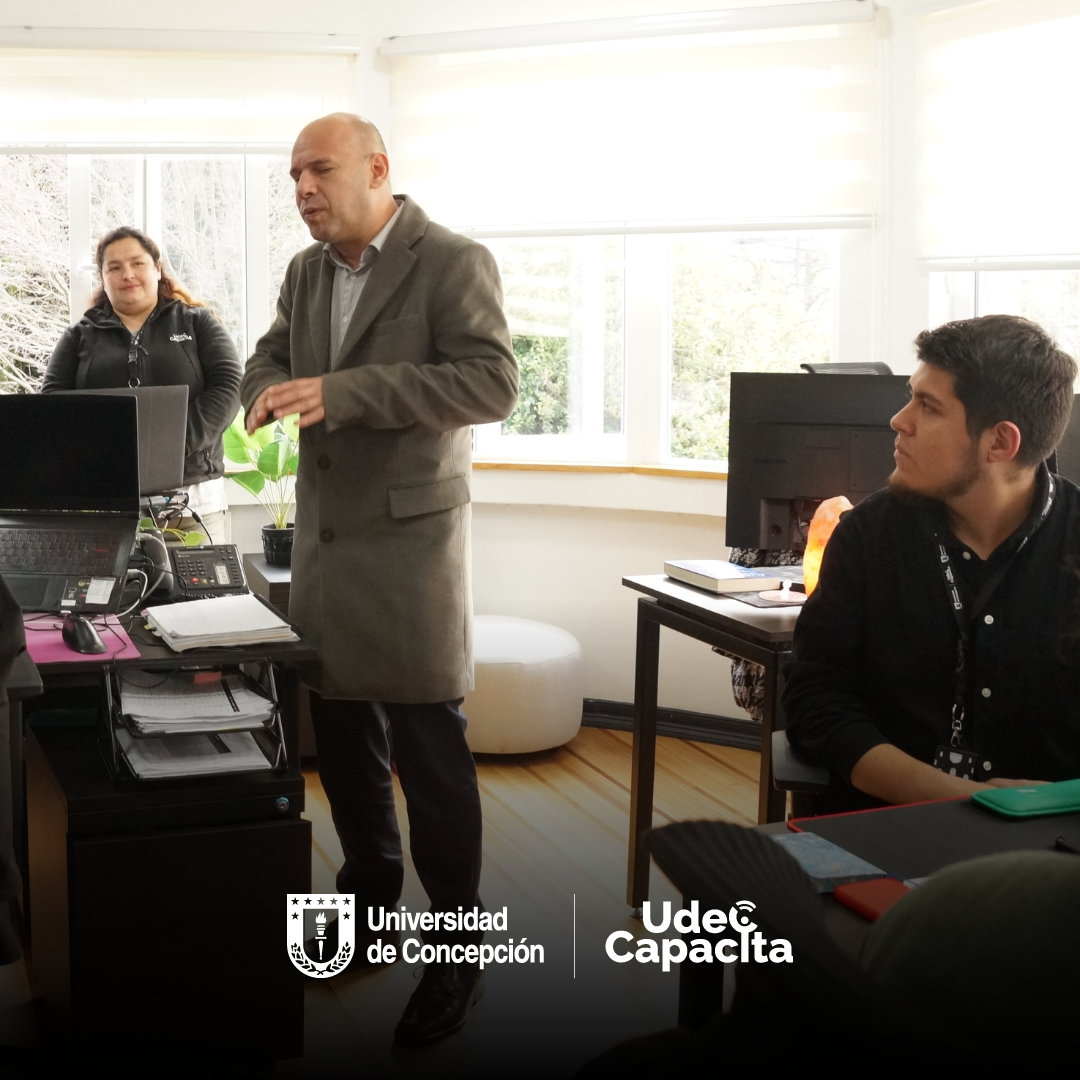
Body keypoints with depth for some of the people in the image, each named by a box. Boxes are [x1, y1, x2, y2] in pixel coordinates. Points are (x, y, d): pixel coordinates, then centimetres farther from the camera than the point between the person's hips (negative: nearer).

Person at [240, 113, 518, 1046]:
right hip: (323, 537, 7)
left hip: (409, 537, -7)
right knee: (342, 740, 15)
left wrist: (342, 392, -27)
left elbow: (494, 381, -20)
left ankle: (456, 951, 11)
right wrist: (267, 393, -4)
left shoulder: (454, 262, -10)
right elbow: (271, 358, 23)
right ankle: (369, 901, 34)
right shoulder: (307, 271, 12)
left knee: (429, 752, -2)